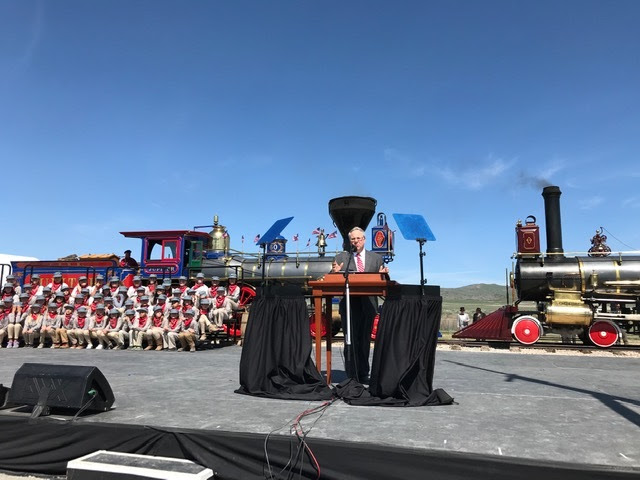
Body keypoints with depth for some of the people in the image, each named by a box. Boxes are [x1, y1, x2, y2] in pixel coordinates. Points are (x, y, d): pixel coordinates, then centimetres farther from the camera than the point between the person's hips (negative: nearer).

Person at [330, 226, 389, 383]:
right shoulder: (341, 258, 9)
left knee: (365, 340, 8)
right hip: (349, 304, -1)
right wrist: (336, 273, -15)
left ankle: (363, 374, 17)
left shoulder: (376, 258, 13)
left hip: (368, 304, 2)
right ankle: (352, 375, 5)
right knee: (351, 340, -1)